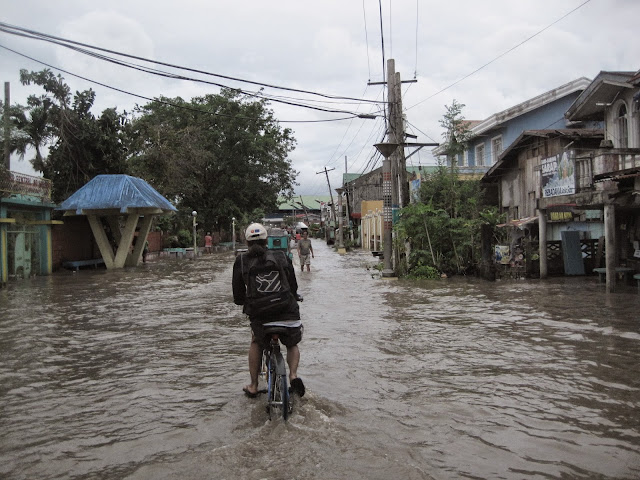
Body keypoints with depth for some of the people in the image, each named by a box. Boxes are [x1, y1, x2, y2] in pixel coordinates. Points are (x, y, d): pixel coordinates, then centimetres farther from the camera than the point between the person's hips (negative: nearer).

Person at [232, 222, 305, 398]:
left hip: (259, 313, 0)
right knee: (292, 345, 26)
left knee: (256, 343, 29)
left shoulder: (241, 260, 5)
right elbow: (293, 285, 13)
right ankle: (293, 375, 1)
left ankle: (253, 386, 28)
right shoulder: (282, 257, 8)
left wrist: (243, 303, 31)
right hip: (287, 311, 0)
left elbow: (238, 293, 9)